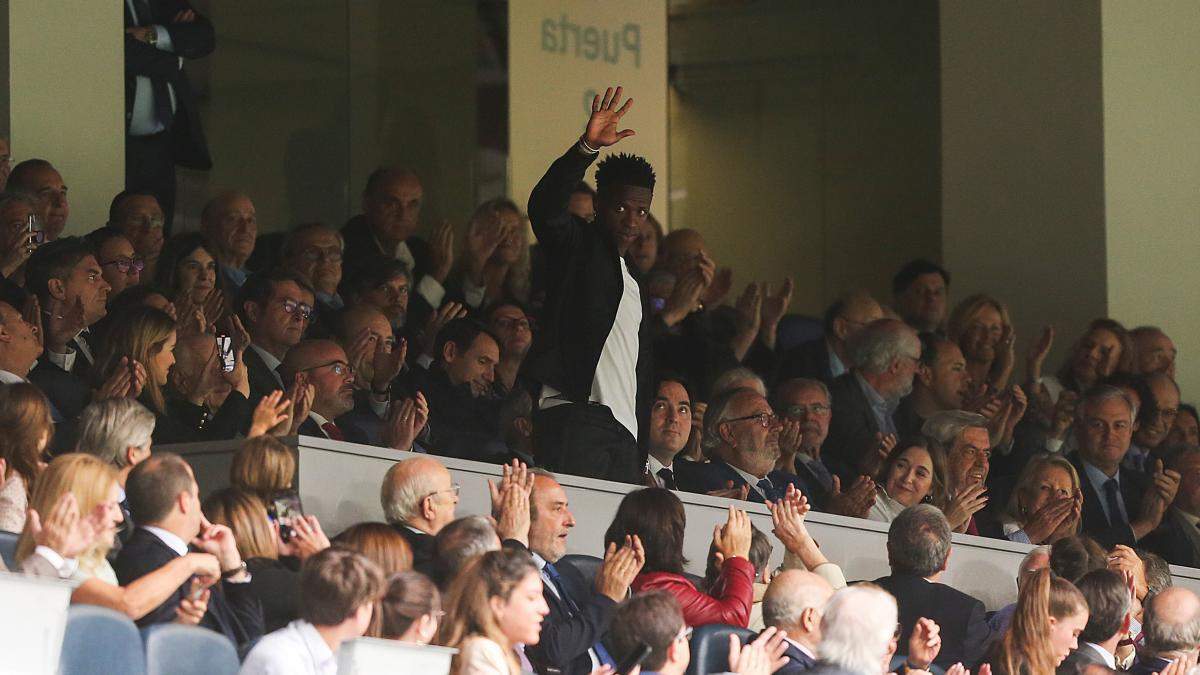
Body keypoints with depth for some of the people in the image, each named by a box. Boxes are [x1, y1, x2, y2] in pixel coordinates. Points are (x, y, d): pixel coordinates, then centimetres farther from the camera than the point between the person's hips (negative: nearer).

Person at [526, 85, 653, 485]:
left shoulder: (633, 284, 28)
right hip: (574, 418, -7)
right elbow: (544, 208, -16)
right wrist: (587, 147, -30)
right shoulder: (577, 245, 7)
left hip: (623, 435, 7)